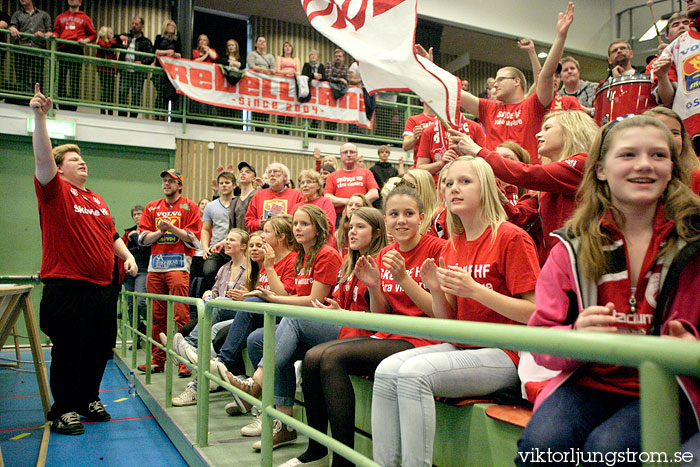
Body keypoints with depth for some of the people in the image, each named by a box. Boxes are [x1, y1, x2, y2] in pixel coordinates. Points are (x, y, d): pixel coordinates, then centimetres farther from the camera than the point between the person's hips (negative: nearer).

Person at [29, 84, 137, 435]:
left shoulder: (96, 199, 18)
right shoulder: (56, 192, -1)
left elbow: (111, 235, 24)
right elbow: (42, 158, -18)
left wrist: (127, 256, 9)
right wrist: (39, 117, -27)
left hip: (101, 287, 7)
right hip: (67, 287, -6)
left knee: (100, 347, 13)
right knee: (68, 350, 0)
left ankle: (88, 399, 30)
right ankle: (62, 410, 15)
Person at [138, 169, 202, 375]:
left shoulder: (189, 207, 7)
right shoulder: (152, 207, 19)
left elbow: (193, 238, -3)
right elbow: (143, 238, 11)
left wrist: (171, 228, -12)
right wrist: (160, 231, -6)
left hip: (178, 264, -4)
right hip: (155, 265, 4)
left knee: (180, 315, -10)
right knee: (157, 315, 6)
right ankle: (157, 360, 14)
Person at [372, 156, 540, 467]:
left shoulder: (511, 237, -8)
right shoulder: (452, 246, 12)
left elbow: (534, 314, -14)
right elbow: (447, 321, 13)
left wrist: (474, 289, -21)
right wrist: (435, 291, -8)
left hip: (504, 354, -7)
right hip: (461, 346, 7)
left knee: (414, 372, -27)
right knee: (387, 370, -14)